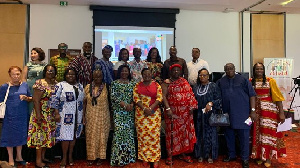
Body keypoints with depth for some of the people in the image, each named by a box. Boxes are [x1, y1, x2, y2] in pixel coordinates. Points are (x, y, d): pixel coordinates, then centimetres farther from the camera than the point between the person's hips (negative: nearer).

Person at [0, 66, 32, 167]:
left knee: (21, 135, 13)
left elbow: (31, 98, 10)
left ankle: (19, 157, 30)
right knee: (10, 136, 6)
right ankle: (11, 159, 21)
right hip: (10, 116, -3)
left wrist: (26, 98, -10)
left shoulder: (25, 85, 5)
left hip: (22, 115, 3)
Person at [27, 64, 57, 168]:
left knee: (47, 135, 13)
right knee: (41, 135, -1)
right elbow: (36, 100, -16)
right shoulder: (40, 83, -12)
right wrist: (38, 115, -20)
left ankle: (42, 157, 27)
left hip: (51, 115, 7)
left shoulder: (55, 84, 8)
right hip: (42, 114, -7)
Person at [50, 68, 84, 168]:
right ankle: (64, 157, 14)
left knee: (74, 135, 11)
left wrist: (82, 115, 13)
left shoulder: (80, 86, 11)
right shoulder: (60, 85, -4)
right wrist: (57, 113, -13)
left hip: (77, 116, 5)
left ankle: (70, 155, 26)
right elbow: (54, 99, -8)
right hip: (65, 116, -4)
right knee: (66, 135, -2)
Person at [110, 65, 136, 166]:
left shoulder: (132, 83, 12)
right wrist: (124, 105, -14)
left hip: (130, 112, 3)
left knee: (129, 132, 5)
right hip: (119, 111, -3)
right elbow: (113, 96, -6)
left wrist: (131, 105, -11)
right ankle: (119, 158, 1)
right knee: (119, 132, -7)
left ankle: (128, 156, 16)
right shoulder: (115, 83, 3)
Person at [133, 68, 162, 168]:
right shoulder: (138, 86, 8)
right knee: (142, 134, 4)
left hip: (154, 113, -1)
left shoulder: (156, 85, 5)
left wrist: (151, 108, -15)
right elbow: (136, 98, -1)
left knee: (154, 134, -2)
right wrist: (144, 109, -14)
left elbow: (159, 98, -4)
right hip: (141, 113, 1)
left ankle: (155, 158, 9)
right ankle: (144, 157, 15)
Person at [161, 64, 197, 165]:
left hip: (185, 111, 4)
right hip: (172, 111, -4)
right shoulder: (166, 83, 1)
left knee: (185, 131, 8)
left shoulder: (184, 82, 14)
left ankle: (183, 154, 21)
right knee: (172, 132, -2)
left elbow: (190, 94, 9)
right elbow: (164, 96, -9)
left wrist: (191, 107, -2)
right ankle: (170, 156, 6)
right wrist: (168, 108, -20)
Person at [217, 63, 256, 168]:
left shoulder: (243, 80, -1)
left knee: (244, 136, 3)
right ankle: (231, 155, 31)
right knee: (229, 135, 14)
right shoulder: (221, 82, 7)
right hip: (227, 114, 3)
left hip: (242, 113, -3)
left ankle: (245, 159, 17)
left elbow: (252, 95, -2)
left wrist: (253, 110, -6)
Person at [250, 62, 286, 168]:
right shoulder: (251, 82, 4)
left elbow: (277, 97, -6)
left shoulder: (270, 81, -2)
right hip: (257, 111, 2)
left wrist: (281, 112, -11)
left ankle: (268, 158, 16)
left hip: (269, 110, -2)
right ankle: (260, 156, 23)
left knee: (268, 132, 2)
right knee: (258, 133, 8)